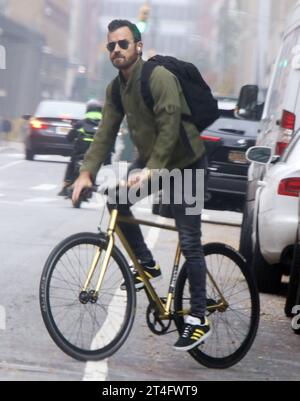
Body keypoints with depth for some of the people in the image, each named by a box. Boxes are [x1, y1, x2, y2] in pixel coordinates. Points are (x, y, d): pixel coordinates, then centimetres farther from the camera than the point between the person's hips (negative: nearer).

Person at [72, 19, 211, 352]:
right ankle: (147, 266, 6)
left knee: (189, 243, -8)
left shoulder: (158, 77, -23)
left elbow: (170, 128, -29)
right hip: (150, 159, 8)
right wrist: (86, 172, -15)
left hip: (184, 162, -8)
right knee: (116, 199, -10)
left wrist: (150, 170, -37)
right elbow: (106, 134, -2)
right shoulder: (116, 90, 2)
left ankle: (199, 320, -4)